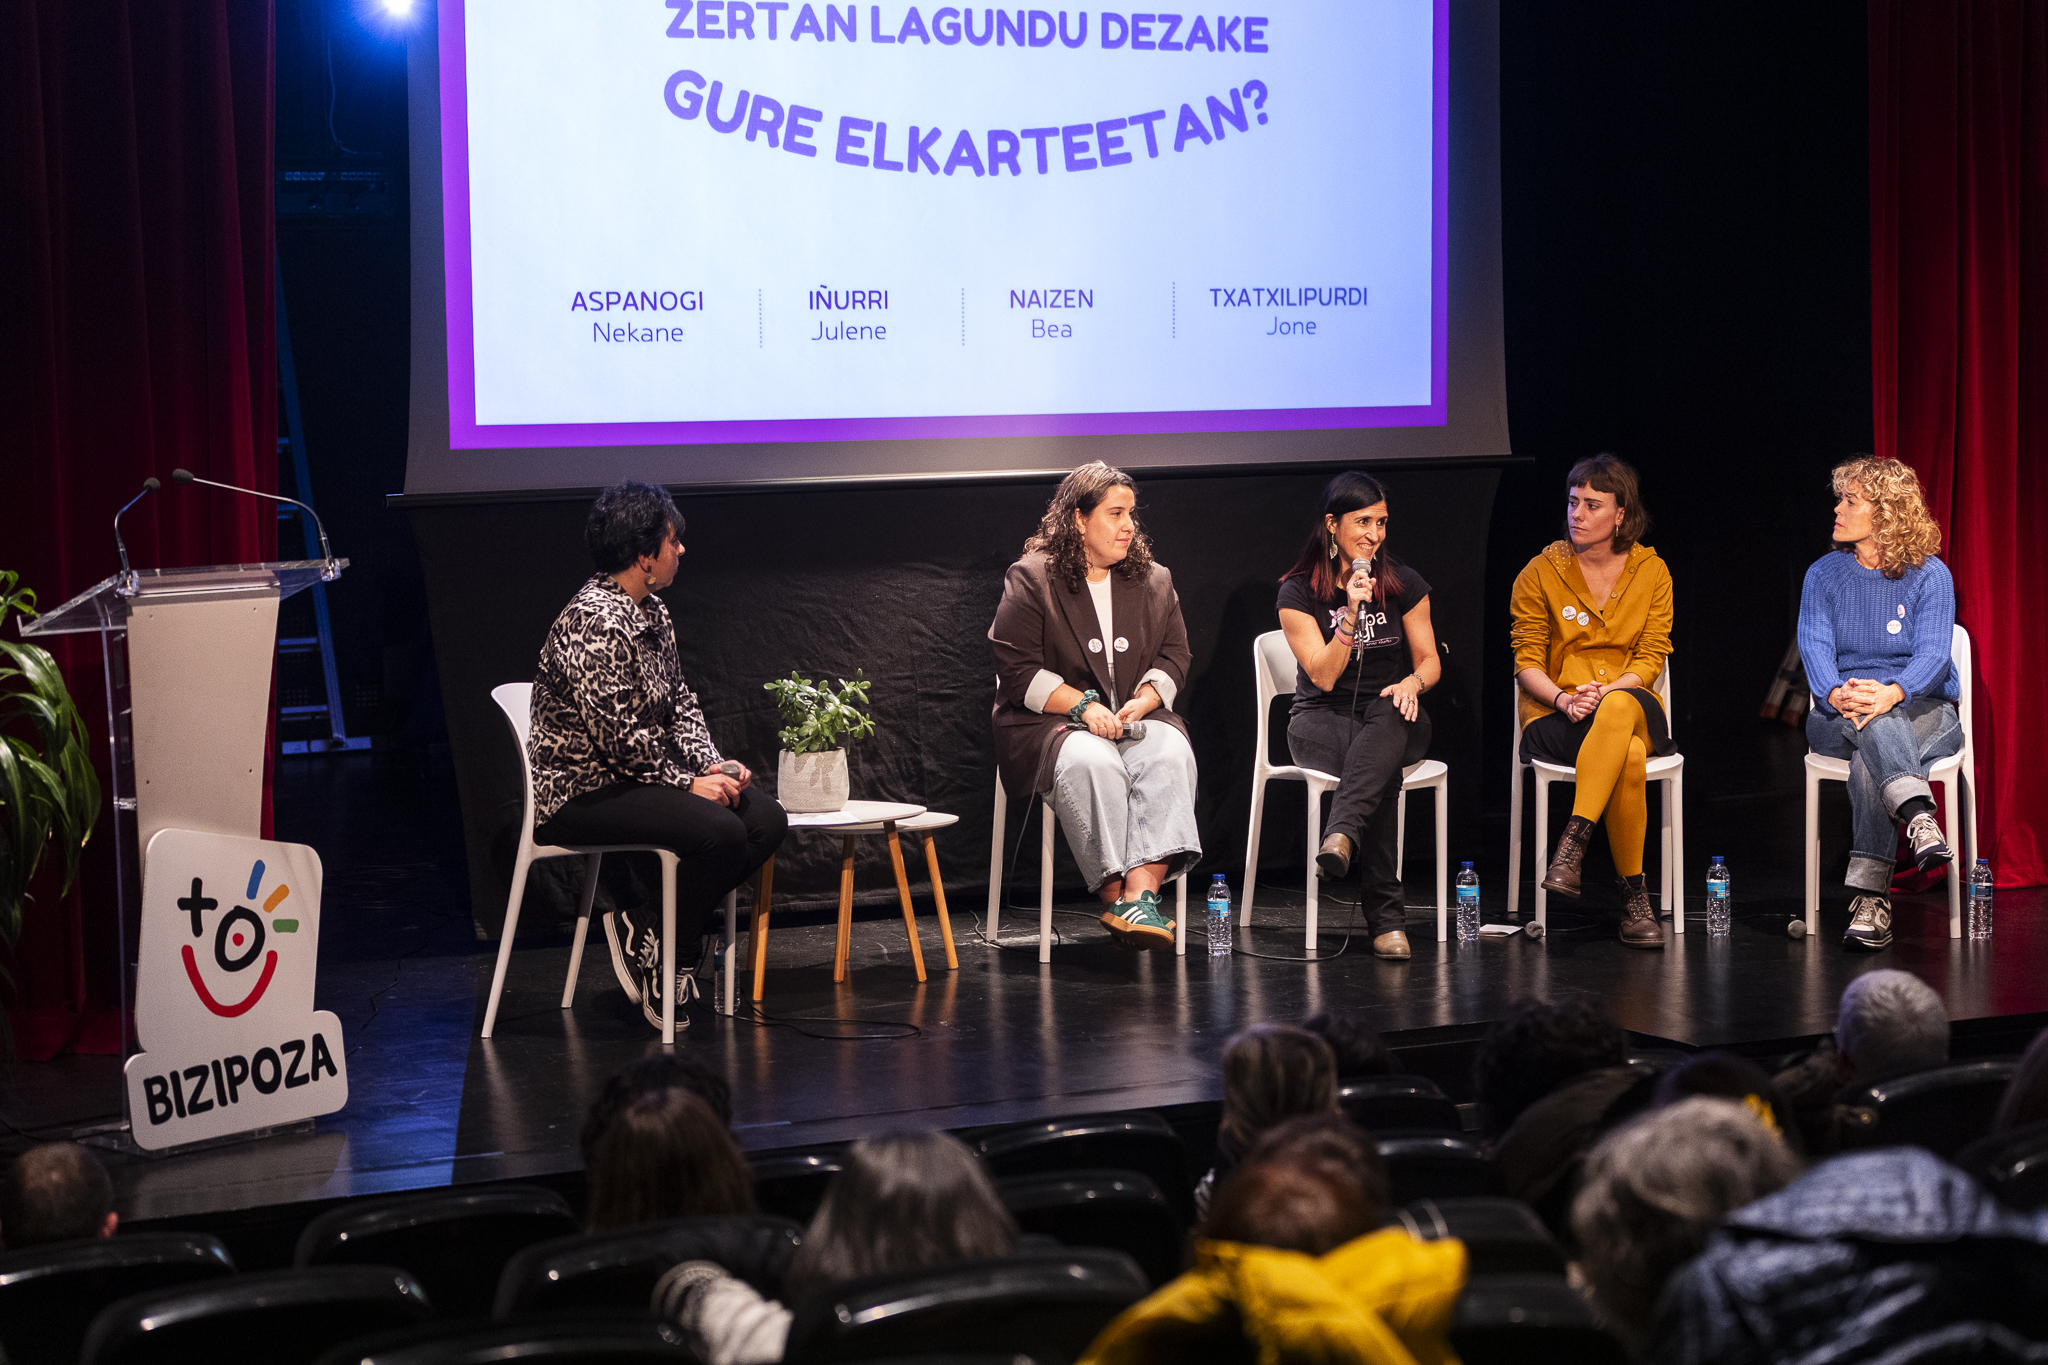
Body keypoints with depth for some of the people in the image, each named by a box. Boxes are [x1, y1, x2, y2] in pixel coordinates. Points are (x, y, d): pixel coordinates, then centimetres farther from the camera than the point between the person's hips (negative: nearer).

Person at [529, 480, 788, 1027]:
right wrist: (686, 783, -17)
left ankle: (651, 927, 0)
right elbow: (616, 734, -23)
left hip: (641, 775, 10)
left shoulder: (651, 611, 12)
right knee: (720, 832, -28)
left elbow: (680, 702, 15)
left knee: (767, 818, -7)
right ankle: (657, 946, -6)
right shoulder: (594, 621, -20)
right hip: (581, 791, -10)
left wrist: (713, 764, -1)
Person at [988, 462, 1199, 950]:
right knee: (1091, 762, -38)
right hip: (1049, 724, -4)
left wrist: (1146, 698, -10)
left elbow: (1174, 657, 12)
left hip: (1137, 717, 4)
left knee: (1170, 753, -31)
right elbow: (1016, 670, -6)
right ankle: (1113, 895, -36)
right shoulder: (1030, 579, 0)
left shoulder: (1154, 580, 15)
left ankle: (1142, 892, -43)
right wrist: (1082, 705, -18)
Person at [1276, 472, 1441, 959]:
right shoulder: (1298, 592, -2)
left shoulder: (1404, 584, 5)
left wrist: (1413, 682, -15)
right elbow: (1324, 676, -10)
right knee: (1384, 772, -38)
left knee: (1387, 717, -40)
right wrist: (1352, 613, -22)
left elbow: (1430, 661, 9)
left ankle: (1341, 838, -60)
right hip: (1322, 722, -2)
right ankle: (1385, 916, -44)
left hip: (1393, 722, 2)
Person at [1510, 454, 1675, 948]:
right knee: (1628, 757, -38)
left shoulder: (1651, 571, 8)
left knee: (1619, 707, -42)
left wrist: (1605, 692, -18)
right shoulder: (1540, 573, 4)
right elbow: (1527, 664, 2)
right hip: (1554, 717, -1)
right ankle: (1634, 897, -34)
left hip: (1632, 704, 1)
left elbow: (1651, 660, 2)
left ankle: (1572, 843, -44)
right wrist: (1564, 699, -19)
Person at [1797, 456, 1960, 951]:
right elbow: (1814, 646, -5)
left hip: (1921, 709, -1)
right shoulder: (1824, 574, 8)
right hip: (1839, 716, 1)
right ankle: (1919, 817, -62)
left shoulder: (1930, 576, 0)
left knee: (1869, 760, -37)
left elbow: (1932, 654, -13)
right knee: (1871, 724, -38)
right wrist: (1837, 694, -28)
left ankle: (1870, 898, -45)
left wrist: (1891, 693, -35)